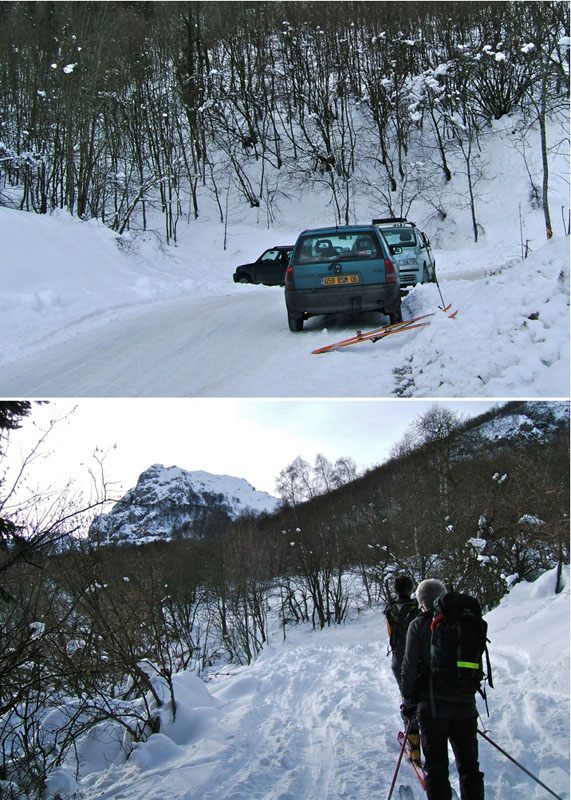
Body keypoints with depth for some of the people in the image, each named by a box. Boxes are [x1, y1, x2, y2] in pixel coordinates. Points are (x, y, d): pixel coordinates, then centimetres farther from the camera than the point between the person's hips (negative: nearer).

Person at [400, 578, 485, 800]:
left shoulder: (419, 625, -4)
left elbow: (410, 667, -6)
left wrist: (408, 701, 4)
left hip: (432, 704, -3)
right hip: (465, 702, 3)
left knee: (436, 765, 6)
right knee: (469, 765, 13)